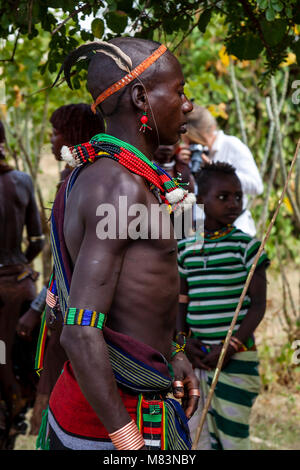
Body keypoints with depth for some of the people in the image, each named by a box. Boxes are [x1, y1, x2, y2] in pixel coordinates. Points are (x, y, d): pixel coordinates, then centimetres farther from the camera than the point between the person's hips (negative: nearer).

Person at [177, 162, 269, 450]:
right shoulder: (186, 249, 9)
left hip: (236, 360, -4)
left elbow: (258, 304, -5)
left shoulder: (246, 246, -3)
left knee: (233, 436, -1)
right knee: (198, 437, 8)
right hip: (198, 357, 4)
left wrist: (232, 346, -14)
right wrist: (184, 339, -2)